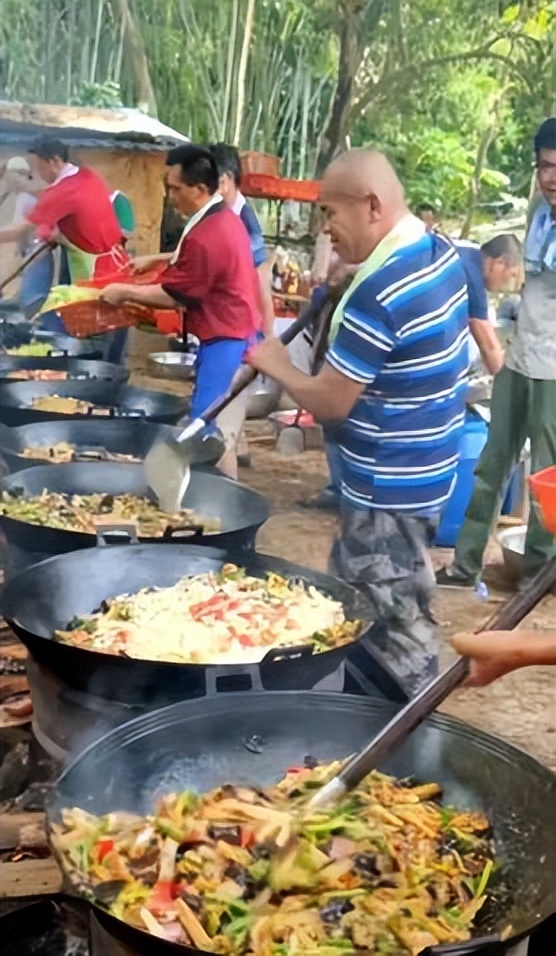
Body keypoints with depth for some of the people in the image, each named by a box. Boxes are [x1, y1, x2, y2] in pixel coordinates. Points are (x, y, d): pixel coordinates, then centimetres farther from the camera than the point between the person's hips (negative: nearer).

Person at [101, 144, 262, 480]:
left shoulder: (205, 236, -24)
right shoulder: (225, 217, 8)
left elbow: (172, 295, -15)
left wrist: (124, 292, -4)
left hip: (225, 341, -10)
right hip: (236, 334, 10)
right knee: (222, 426, 16)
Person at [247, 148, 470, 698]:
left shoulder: (379, 291, -25)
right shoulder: (439, 251, 4)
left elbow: (329, 403, -20)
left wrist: (276, 365, -3)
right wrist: (344, 287, 7)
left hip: (390, 487, -10)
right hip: (421, 468, 10)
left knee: (395, 629, 3)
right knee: (355, 606, 22)